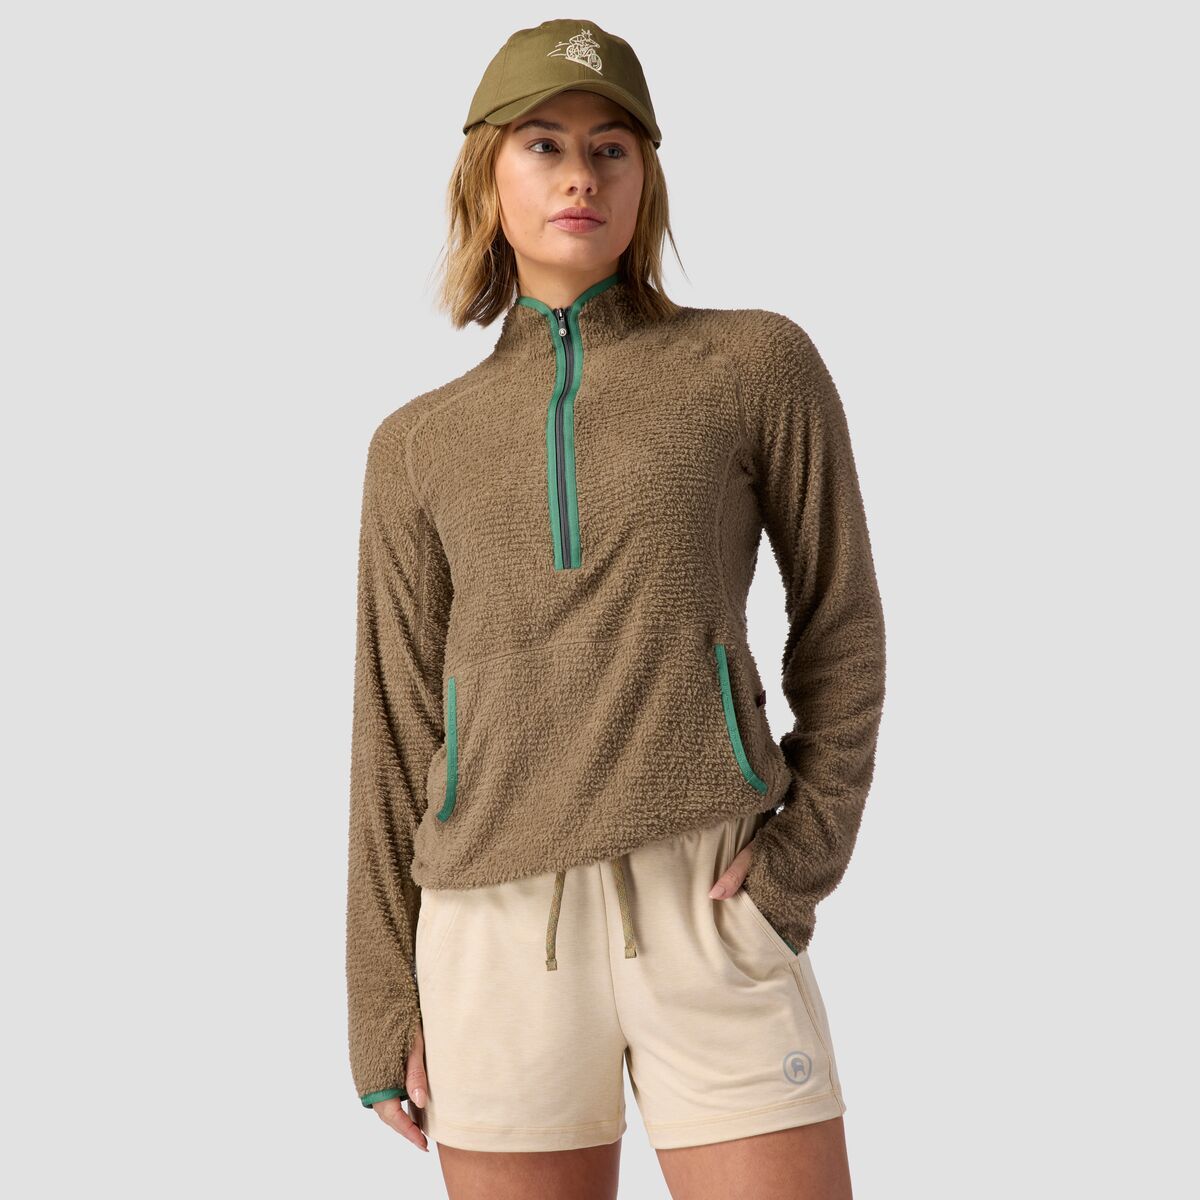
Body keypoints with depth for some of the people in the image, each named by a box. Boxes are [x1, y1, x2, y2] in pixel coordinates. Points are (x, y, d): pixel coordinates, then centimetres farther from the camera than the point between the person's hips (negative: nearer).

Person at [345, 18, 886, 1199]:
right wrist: (385, 1008, 6)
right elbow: (398, 732, 10)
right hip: (502, 930, 2)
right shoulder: (418, 447, 10)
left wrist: (806, 851, -6)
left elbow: (839, 624, 8)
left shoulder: (758, 363, 4)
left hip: (706, 917, -2)